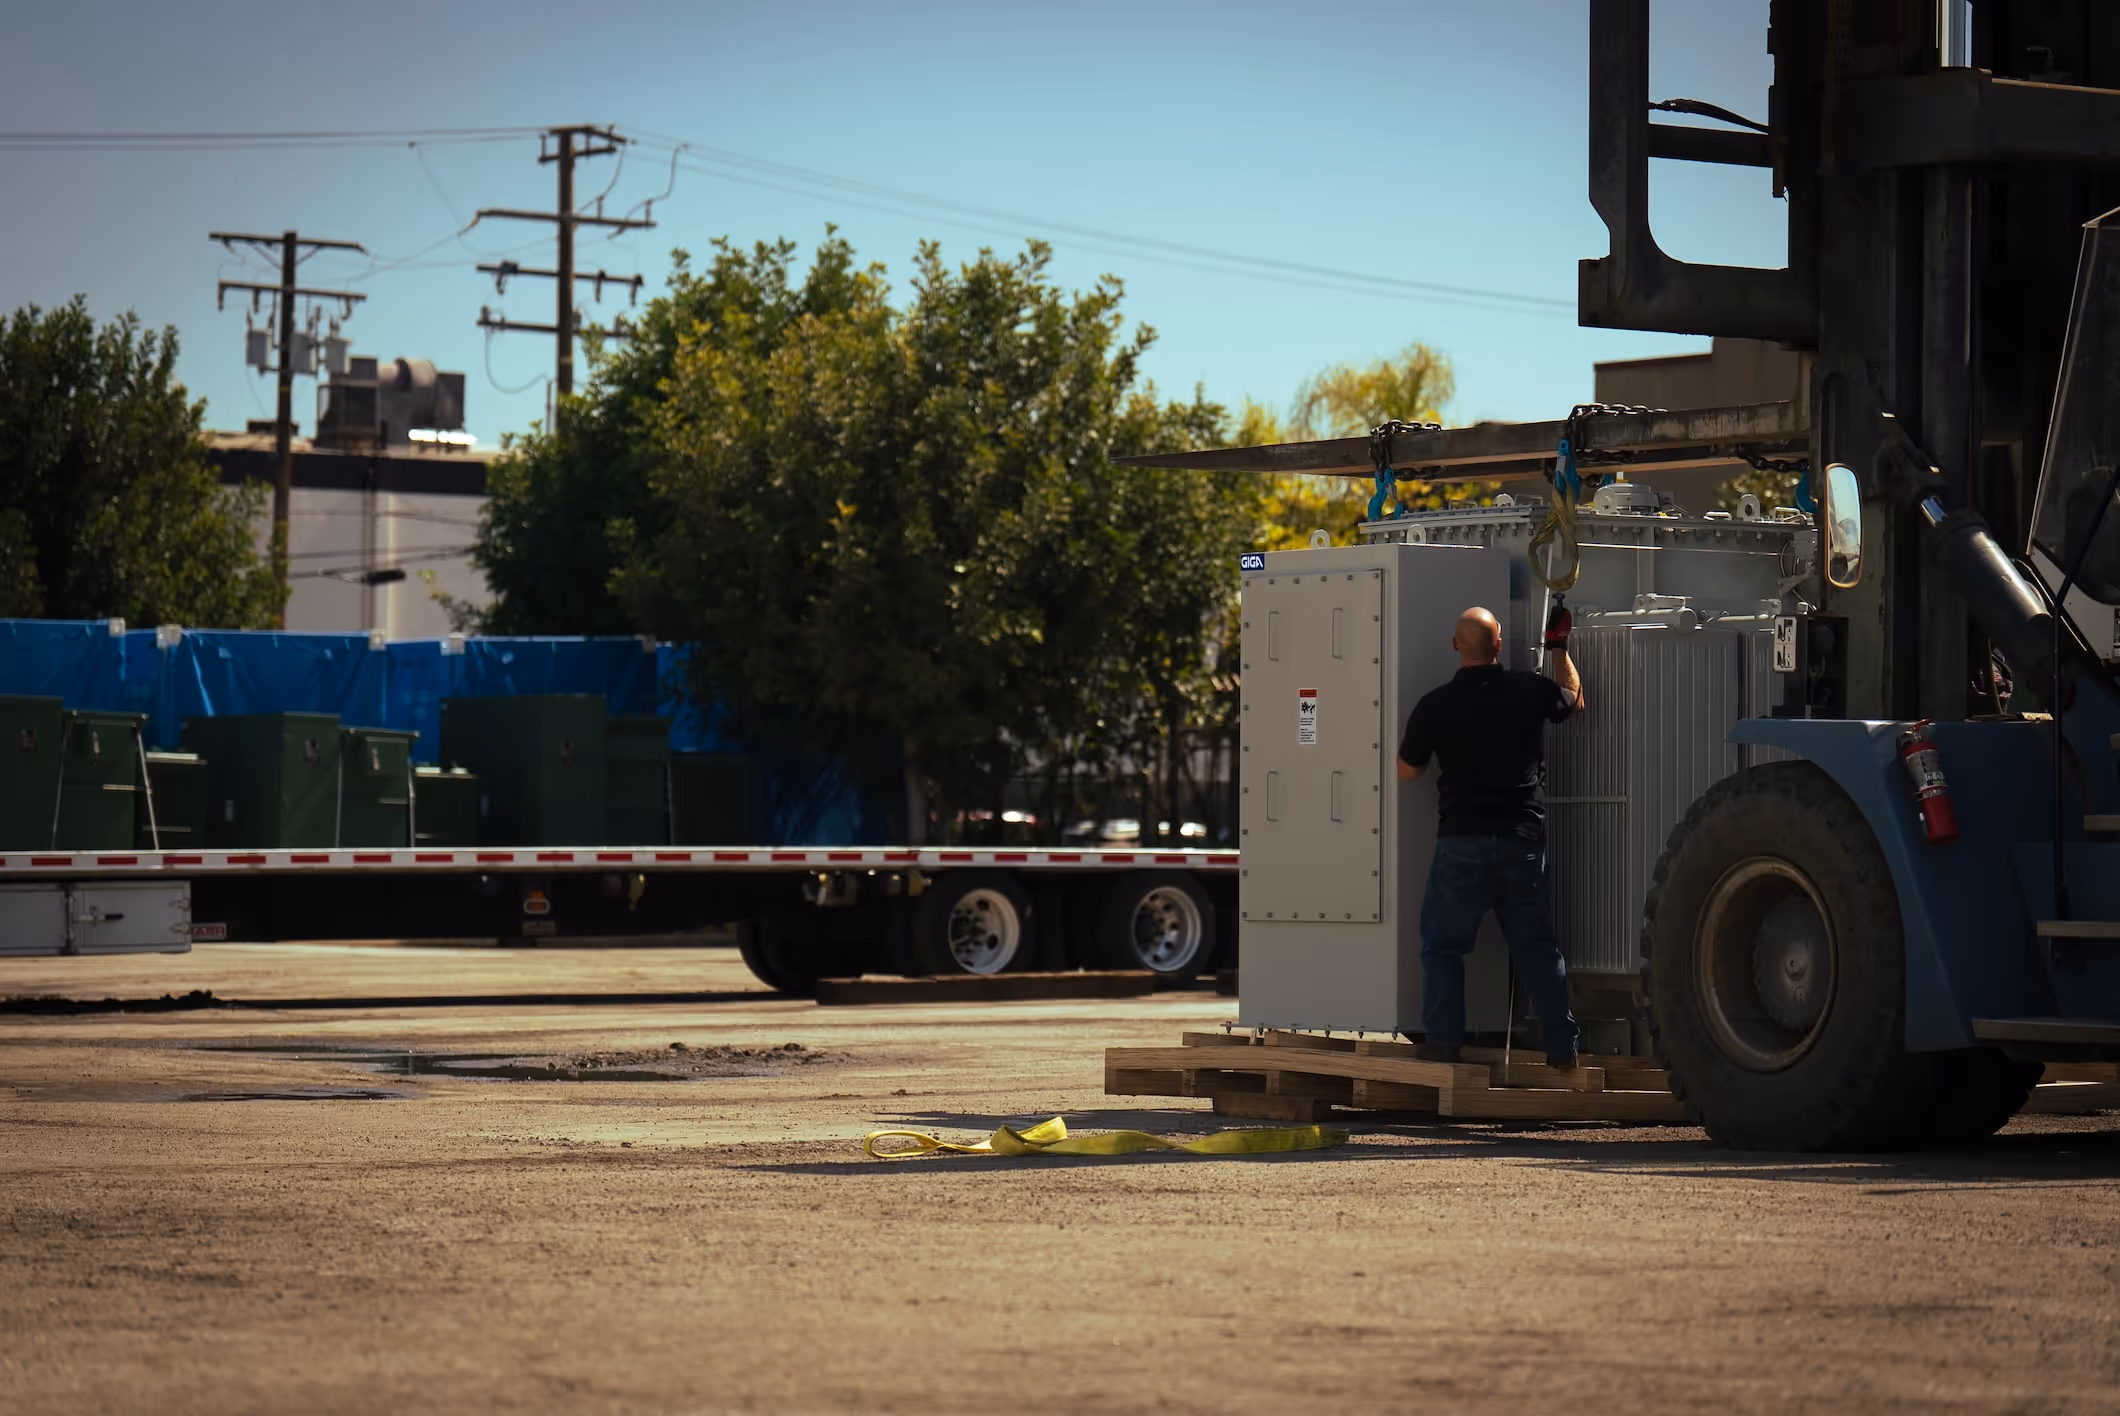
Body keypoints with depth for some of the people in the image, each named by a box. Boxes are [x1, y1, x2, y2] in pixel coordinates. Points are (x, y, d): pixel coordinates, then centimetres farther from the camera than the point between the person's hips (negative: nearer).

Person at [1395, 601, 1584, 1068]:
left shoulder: (1435, 705, -6)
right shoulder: (1530, 691, -2)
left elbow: (1406, 771, 4)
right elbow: (1574, 700, 22)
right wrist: (1558, 646, 34)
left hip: (1462, 842, -2)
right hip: (1523, 841, 2)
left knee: (1443, 944, 8)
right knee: (1537, 945, 11)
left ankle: (1443, 1041, 2)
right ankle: (1561, 1045, 12)